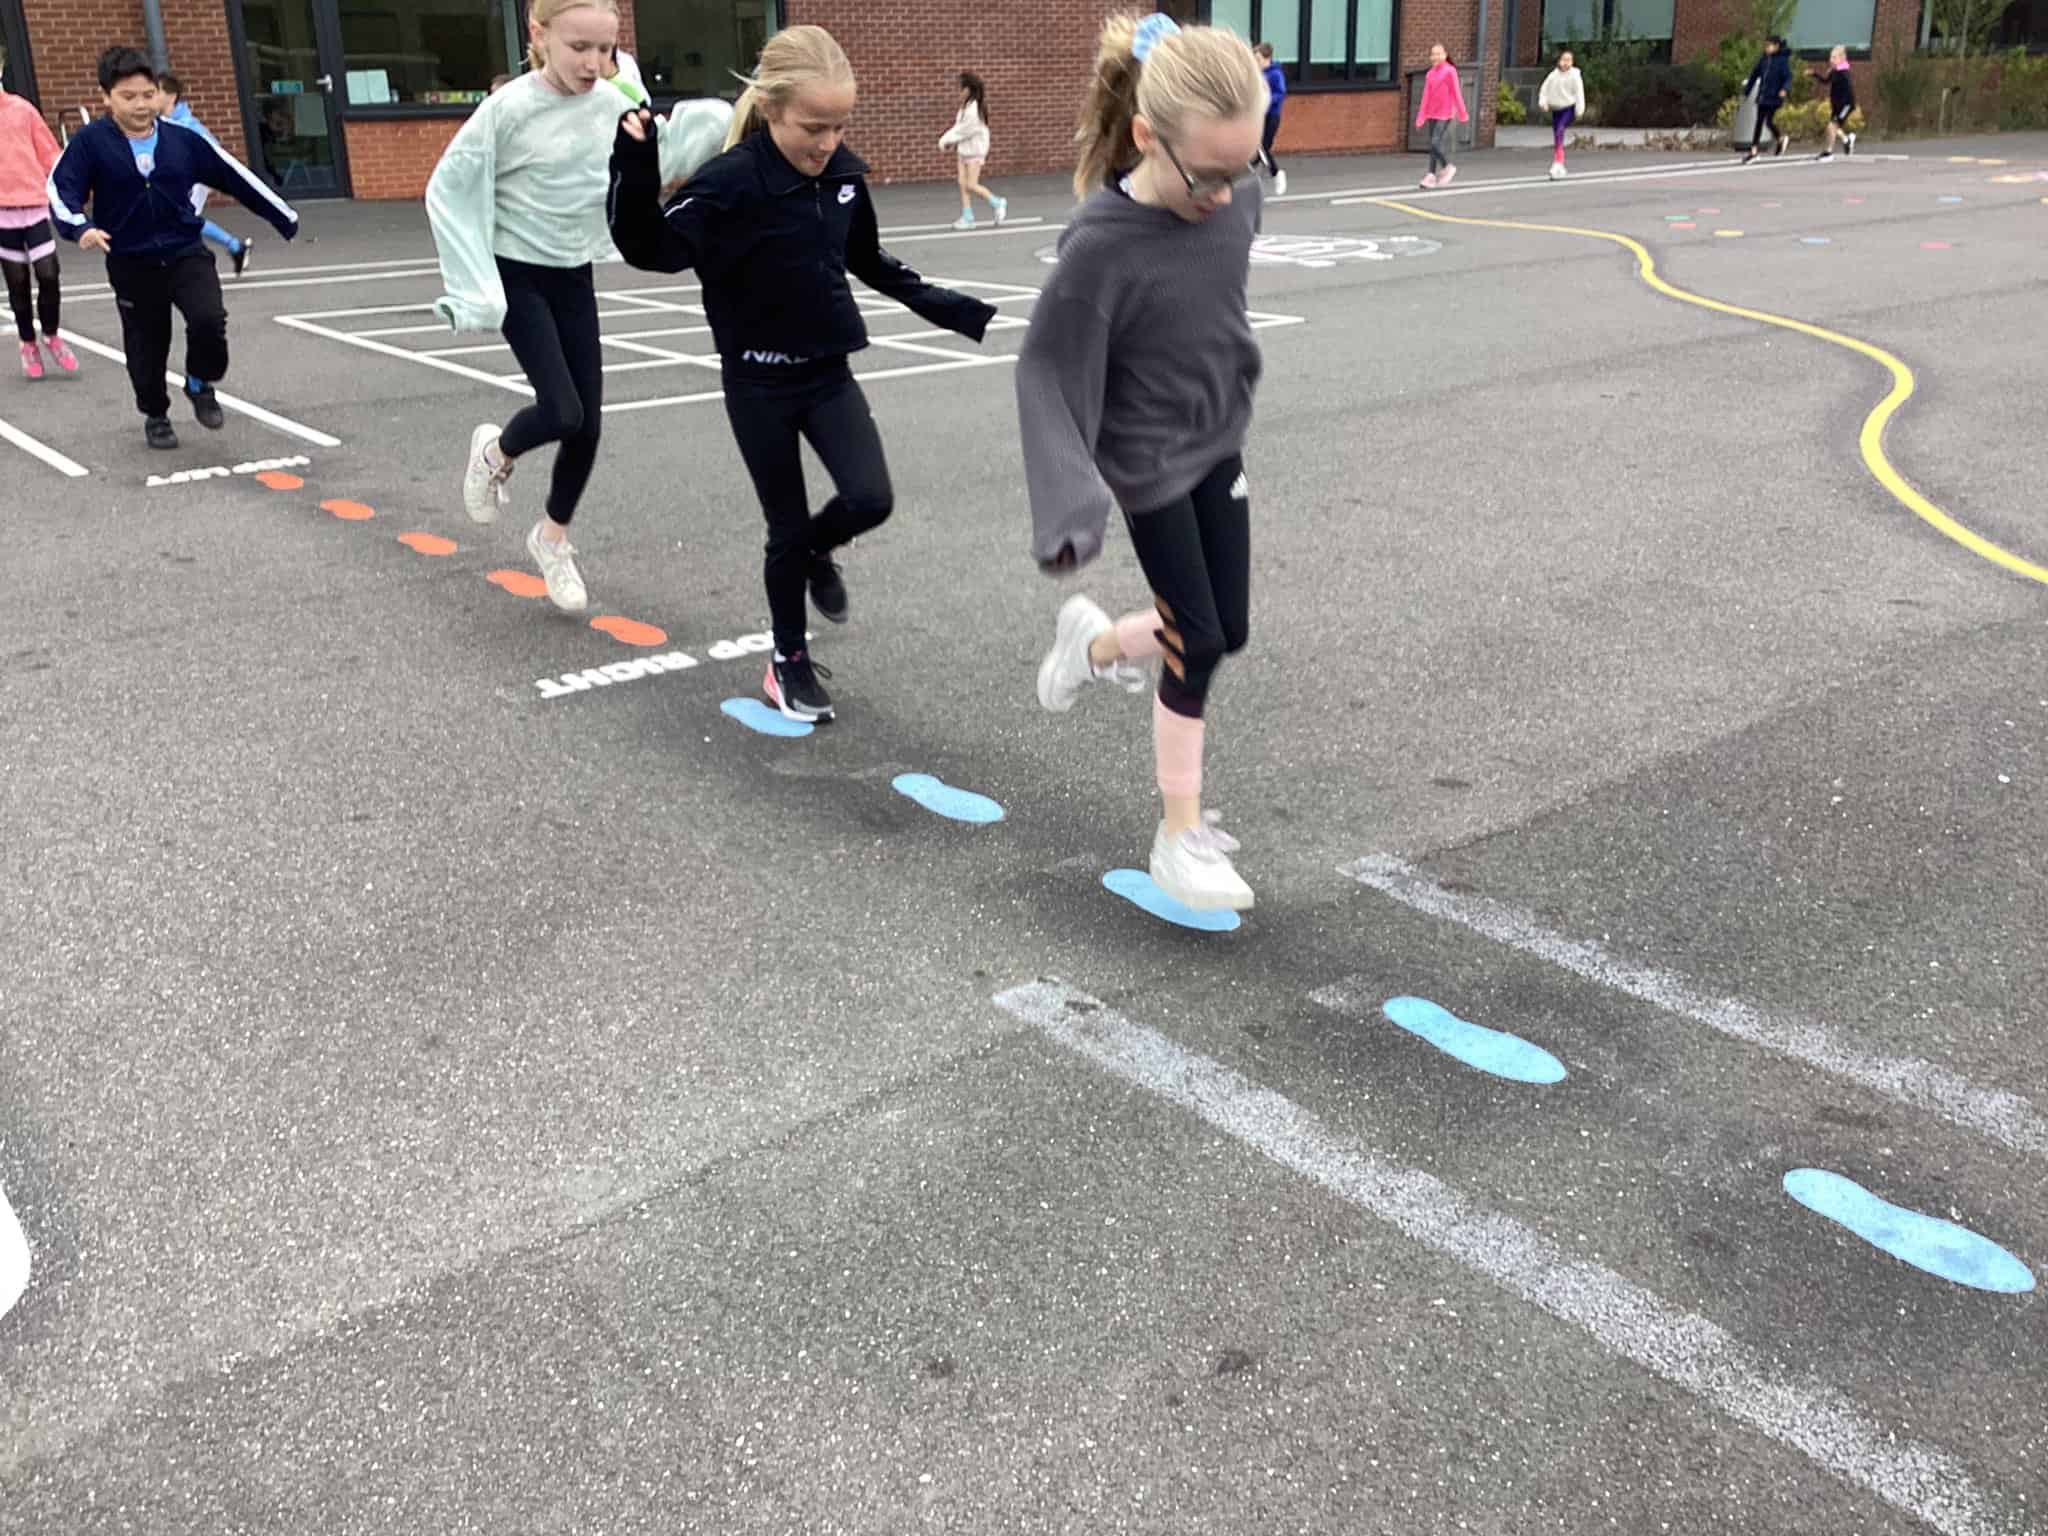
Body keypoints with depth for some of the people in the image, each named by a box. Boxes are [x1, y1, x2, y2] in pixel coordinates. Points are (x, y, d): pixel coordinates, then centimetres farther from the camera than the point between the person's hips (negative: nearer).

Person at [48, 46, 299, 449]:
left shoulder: (183, 140, 0)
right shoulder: (91, 142, -8)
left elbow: (234, 177, 7)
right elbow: (61, 189, -13)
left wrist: (286, 219, 11)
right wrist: (81, 228, -34)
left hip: (187, 253, 1)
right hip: (130, 264, -1)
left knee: (208, 320, -22)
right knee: (146, 344, 8)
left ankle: (201, 384, 10)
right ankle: (155, 415, 34)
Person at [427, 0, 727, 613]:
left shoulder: (612, 103, -5)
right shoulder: (508, 109, -18)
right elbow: (448, 192, -12)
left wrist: (709, 123, -9)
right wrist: (473, 285, -17)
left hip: (576, 278, 5)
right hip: (519, 278, -5)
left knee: (588, 424, 4)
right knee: (561, 412, -16)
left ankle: (552, 537, 27)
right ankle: (496, 451, 20)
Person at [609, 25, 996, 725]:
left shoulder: (843, 174, -2)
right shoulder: (731, 183, -20)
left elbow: (871, 263, 14)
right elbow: (652, 248, -25)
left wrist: (956, 311, 13)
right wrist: (635, 166, -39)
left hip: (829, 373, 5)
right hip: (759, 384, -4)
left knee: (870, 500, -9)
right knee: (786, 528, 4)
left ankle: (817, 551, 27)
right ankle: (789, 660, 25)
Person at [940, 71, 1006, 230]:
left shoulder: (975, 108, -20)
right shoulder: (965, 106, 7)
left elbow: (965, 129, -19)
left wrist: (947, 140, -10)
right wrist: (950, 140, -2)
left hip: (975, 150, -8)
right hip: (964, 150, 8)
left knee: (971, 185, -10)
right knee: (963, 184, 4)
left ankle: (997, 203, 7)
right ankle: (967, 217, 7)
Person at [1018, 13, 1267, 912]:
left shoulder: (1239, 195, -10)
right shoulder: (1100, 245, -28)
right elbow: (1047, 372, -23)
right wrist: (1071, 505, -32)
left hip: (1220, 446, 6)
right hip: (1149, 464, -6)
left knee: (1226, 633, 11)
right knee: (1197, 644, -1)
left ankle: (1095, 643, 40)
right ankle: (1181, 838, 15)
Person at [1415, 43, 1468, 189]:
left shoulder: (1450, 71, -7)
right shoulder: (1430, 74, 8)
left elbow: (1456, 93, -6)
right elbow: (1426, 96, 10)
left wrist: (1462, 114, -4)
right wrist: (1421, 117, 7)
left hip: (1445, 114, -6)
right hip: (1432, 114, 6)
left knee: (1435, 143, -14)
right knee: (1433, 145, 7)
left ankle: (1447, 167, 6)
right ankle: (1432, 176, 11)